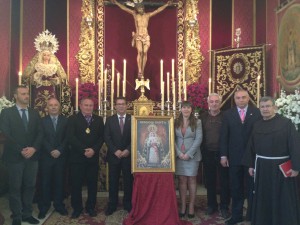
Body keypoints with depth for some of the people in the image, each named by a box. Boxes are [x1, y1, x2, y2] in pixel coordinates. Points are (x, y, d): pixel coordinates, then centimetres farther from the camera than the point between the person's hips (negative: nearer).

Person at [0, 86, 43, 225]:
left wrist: (33, 148, -12)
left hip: (32, 156, 4)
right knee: (15, 188, 6)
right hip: (15, 156, -3)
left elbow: (40, 133, 4)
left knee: (30, 186, 9)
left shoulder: (34, 113, 11)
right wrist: (21, 150, -15)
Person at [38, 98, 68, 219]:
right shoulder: (42, 121, 4)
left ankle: (59, 205, 18)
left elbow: (66, 138, -1)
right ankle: (44, 207, 15)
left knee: (59, 181, 8)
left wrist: (59, 150, -12)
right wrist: (51, 151, -14)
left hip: (61, 156, 1)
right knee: (45, 182, 5)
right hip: (46, 156, -1)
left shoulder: (65, 120, 5)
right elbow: (42, 138, -4)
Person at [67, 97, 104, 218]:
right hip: (77, 157, -2)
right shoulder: (73, 119, 1)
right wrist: (84, 150, -16)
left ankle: (91, 207, 23)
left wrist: (93, 149, -12)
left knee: (92, 183, 8)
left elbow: (101, 137, 4)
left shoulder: (98, 119, 9)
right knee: (76, 184, 5)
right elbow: (71, 137, -9)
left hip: (93, 157, 2)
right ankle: (77, 208, 21)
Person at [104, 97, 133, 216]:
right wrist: (115, 151, -13)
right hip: (114, 155, 0)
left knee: (128, 181, 8)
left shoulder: (132, 119, 2)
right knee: (113, 181, 7)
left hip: (128, 155, 0)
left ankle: (128, 204, 22)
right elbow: (106, 137, -2)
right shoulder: (110, 120, 4)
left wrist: (128, 150, -14)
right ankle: (112, 205, 19)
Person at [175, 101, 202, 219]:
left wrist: (189, 154, -14)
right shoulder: (176, 122, 6)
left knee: (191, 180, 4)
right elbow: (173, 139, 3)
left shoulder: (197, 122, -1)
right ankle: (183, 206, 13)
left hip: (192, 155, -2)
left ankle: (191, 206, 13)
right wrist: (179, 153, -10)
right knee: (182, 180, 5)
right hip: (179, 155, 2)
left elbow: (198, 139, -7)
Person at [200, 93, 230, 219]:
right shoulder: (202, 117, 3)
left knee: (224, 181, 7)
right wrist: (202, 152, -2)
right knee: (210, 180, 13)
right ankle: (211, 204, 28)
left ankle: (224, 206, 21)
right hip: (207, 153, 2)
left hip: (222, 153, -2)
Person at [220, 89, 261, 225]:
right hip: (234, 157, 1)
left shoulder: (257, 113, -1)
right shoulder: (228, 114, 3)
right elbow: (224, 136, 1)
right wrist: (223, 155, -4)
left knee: (252, 187, 12)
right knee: (236, 188, 10)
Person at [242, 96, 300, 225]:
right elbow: (252, 146, 10)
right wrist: (251, 165, 9)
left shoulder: (286, 123, -9)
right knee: (262, 198, 13)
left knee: (283, 199, 7)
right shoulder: (257, 125, 6)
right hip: (262, 167, 5)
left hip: (281, 167, -4)